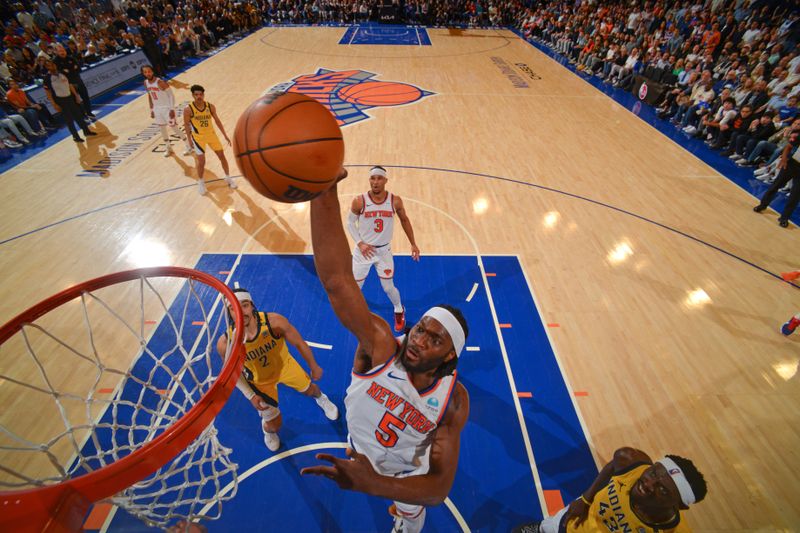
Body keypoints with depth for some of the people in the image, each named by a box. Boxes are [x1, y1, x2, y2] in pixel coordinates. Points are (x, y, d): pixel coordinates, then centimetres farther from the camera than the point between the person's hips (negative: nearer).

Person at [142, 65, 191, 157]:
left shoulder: (160, 82, -19)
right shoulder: (146, 83, 3)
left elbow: (171, 95, -17)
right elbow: (149, 96, 15)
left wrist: (172, 109, -22)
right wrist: (151, 110, 14)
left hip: (167, 108, -7)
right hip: (157, 109, 7)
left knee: (174, 128, -4)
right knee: (162, 129, 11)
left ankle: (189, 147, 8)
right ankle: (169, 148, 25)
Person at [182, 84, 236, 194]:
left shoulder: (210, 106, -7)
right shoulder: (188, 109, -17)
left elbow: (217, 120, 5)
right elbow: (186, 125, -7)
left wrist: (225, 135, 5)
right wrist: (190, 140, -6)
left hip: (211, 134, 3)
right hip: (198, 137, -3)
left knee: (222, 156, 6)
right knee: (201, 162, -5)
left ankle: (228, 178, 26)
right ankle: (201, 182, 17)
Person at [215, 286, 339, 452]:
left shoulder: (274, 321, -38)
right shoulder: (225, 344, -34)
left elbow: (299, 344, -19)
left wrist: (314, 367, -6)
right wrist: (250, 396, -10)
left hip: (284, 364, 1)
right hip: (260, 380, 0)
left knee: (310, 389, 24)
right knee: (275, 424, 10)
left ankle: (321, 398, 65)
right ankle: (267, 429, 51)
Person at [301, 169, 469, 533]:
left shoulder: (453, 400, -34)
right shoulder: (379, 345, -40)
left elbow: (440, 487, -31)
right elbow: (336, 280, -56)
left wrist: (372, 485, -49)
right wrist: (324, 190, -70)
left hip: (406, 474, 0)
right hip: (360, 453, 1)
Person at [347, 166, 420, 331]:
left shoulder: (395, 201, -14)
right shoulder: (359, 201, -18)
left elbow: (404, 220, 4)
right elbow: (350, 222, -4)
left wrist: (413, 244, 6)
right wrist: (360, 243, -17)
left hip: (384, 250, 1)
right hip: (364, 249, 0)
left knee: (388, 287, 11)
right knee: (356, 286, 12)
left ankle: (399, 310, 42)